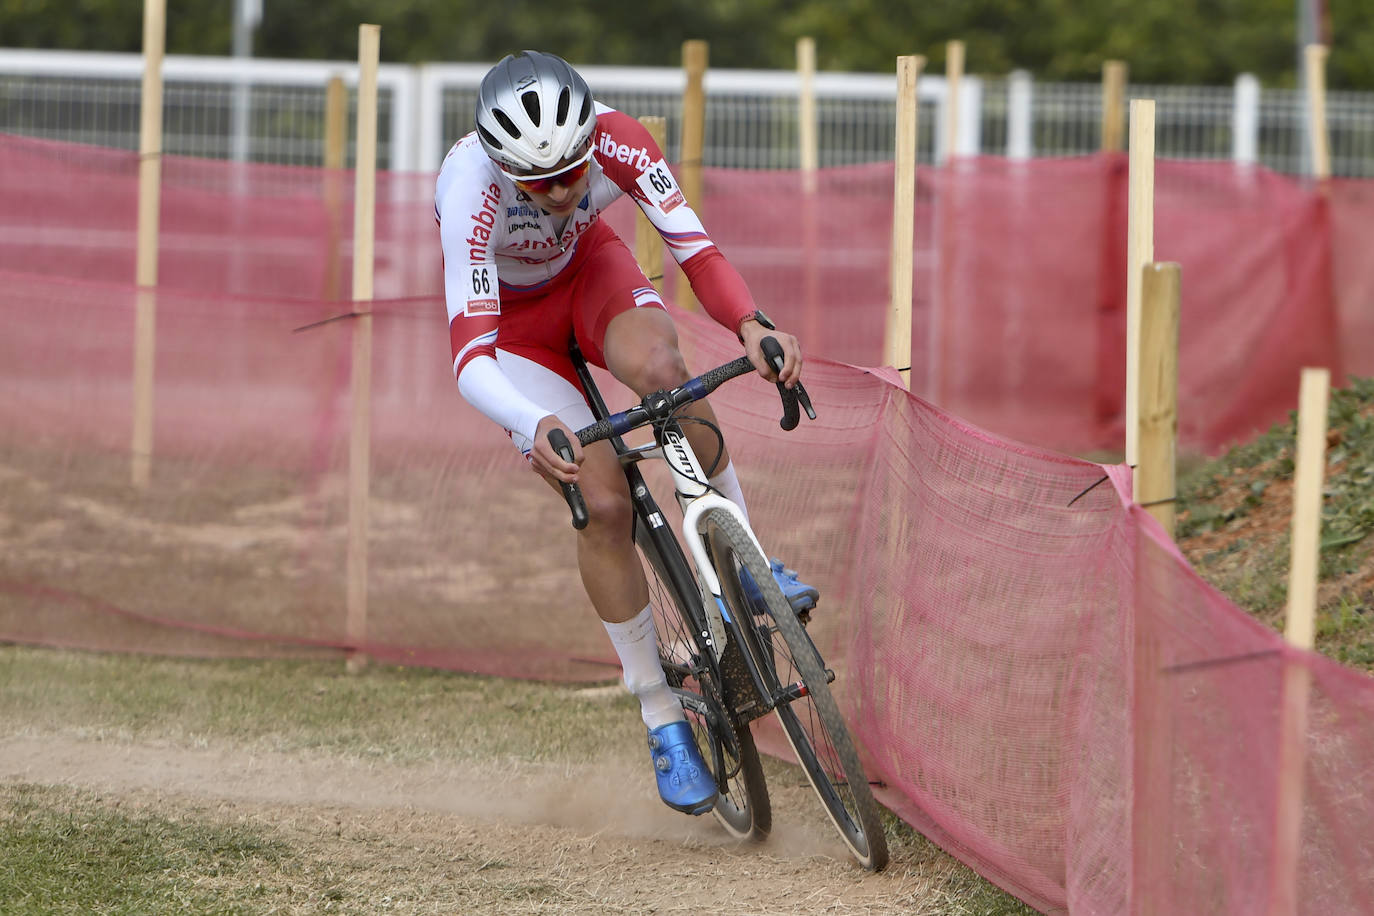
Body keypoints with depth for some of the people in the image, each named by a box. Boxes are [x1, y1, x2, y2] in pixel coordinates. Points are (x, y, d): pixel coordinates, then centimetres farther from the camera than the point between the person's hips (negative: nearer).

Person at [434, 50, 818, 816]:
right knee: (603, 503, -17)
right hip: (508, 313, -2)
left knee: (655, 366, -35)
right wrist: (536, 429, -64)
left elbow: (693, 244, -34)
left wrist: (752, 325, -54)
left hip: (588, 268, 2)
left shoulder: (616, 139, -31)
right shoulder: (471, 187, -39)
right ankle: (663, 720, -3)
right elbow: (471, 359, -44)